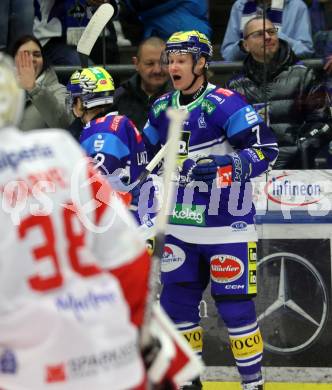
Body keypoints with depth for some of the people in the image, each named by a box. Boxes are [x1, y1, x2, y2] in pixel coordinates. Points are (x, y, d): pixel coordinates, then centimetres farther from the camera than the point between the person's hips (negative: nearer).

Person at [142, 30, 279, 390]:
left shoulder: (225, 104, -13)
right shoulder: (162, 108, 8)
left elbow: (266, 149, -20)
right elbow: (146, 155, 24)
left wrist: (220, 166, -30)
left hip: (227, 228, -7)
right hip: (181, 227, 7)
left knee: (234, 306, -5)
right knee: (175, 302, 9)